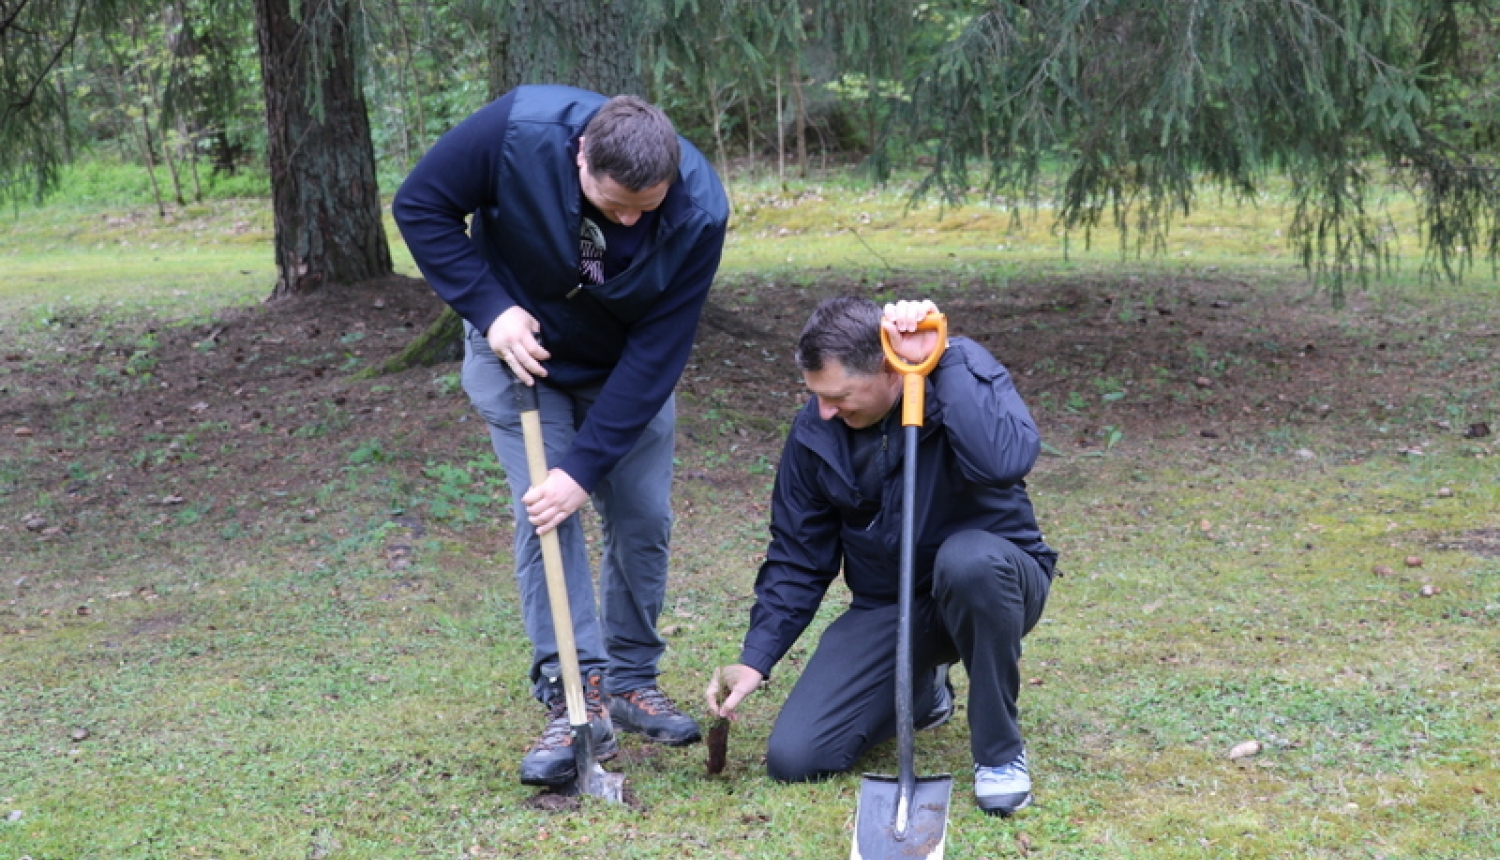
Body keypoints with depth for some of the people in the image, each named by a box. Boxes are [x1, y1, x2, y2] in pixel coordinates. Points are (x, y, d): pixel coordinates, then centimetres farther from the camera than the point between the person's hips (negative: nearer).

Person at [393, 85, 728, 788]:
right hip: (522, 344, -1)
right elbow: (420, 207, -19)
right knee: (542, 513, -13)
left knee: (644, 518, 1)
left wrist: (585, 466, -29)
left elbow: (656, 353, -27)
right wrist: (490, 309, -28)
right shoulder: (517, 131, -35)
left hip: (627, 367, 1)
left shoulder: (698, 212, -32)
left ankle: (631, 682, 20)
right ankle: (574, 702, -10)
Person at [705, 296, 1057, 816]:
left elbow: (1006, 460, -40)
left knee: (968, 558, -41)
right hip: (886, 607, 4)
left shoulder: (964, 373, -18)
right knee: (792, 759, -11)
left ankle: (1000, 753, -18)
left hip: (990, 582, -4)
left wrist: (940, 360, -35)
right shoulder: (815, 433, -6)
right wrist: (754, 660, -7)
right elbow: (798, 560, 3)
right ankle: (921, 690, 21)